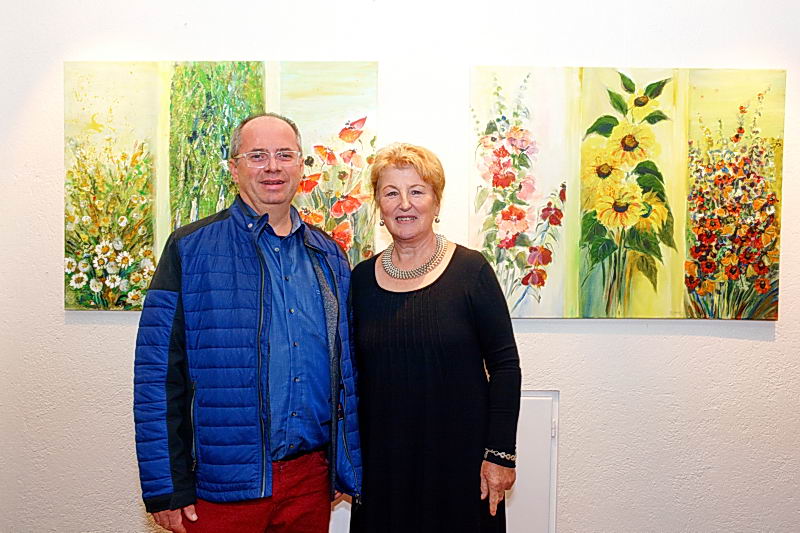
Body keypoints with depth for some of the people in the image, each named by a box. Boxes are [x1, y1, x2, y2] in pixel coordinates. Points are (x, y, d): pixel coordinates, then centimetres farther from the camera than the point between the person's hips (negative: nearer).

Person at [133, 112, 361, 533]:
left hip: (312, 478, 4)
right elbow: (158, 375, -8)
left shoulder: (328, 255, 8)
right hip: (223, 487, -3)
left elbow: (345, 369, 12)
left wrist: (346, 467, 10)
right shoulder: (190, 248, -5)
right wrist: (165, 489, -10)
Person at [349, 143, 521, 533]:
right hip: (382, 459, 3)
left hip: (459, 456, -2)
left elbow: (504, 364, -7)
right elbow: (353, 371, 9)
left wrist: (500, 454, -10)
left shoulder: (470, 270, -7)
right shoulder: (361, 279, 3)